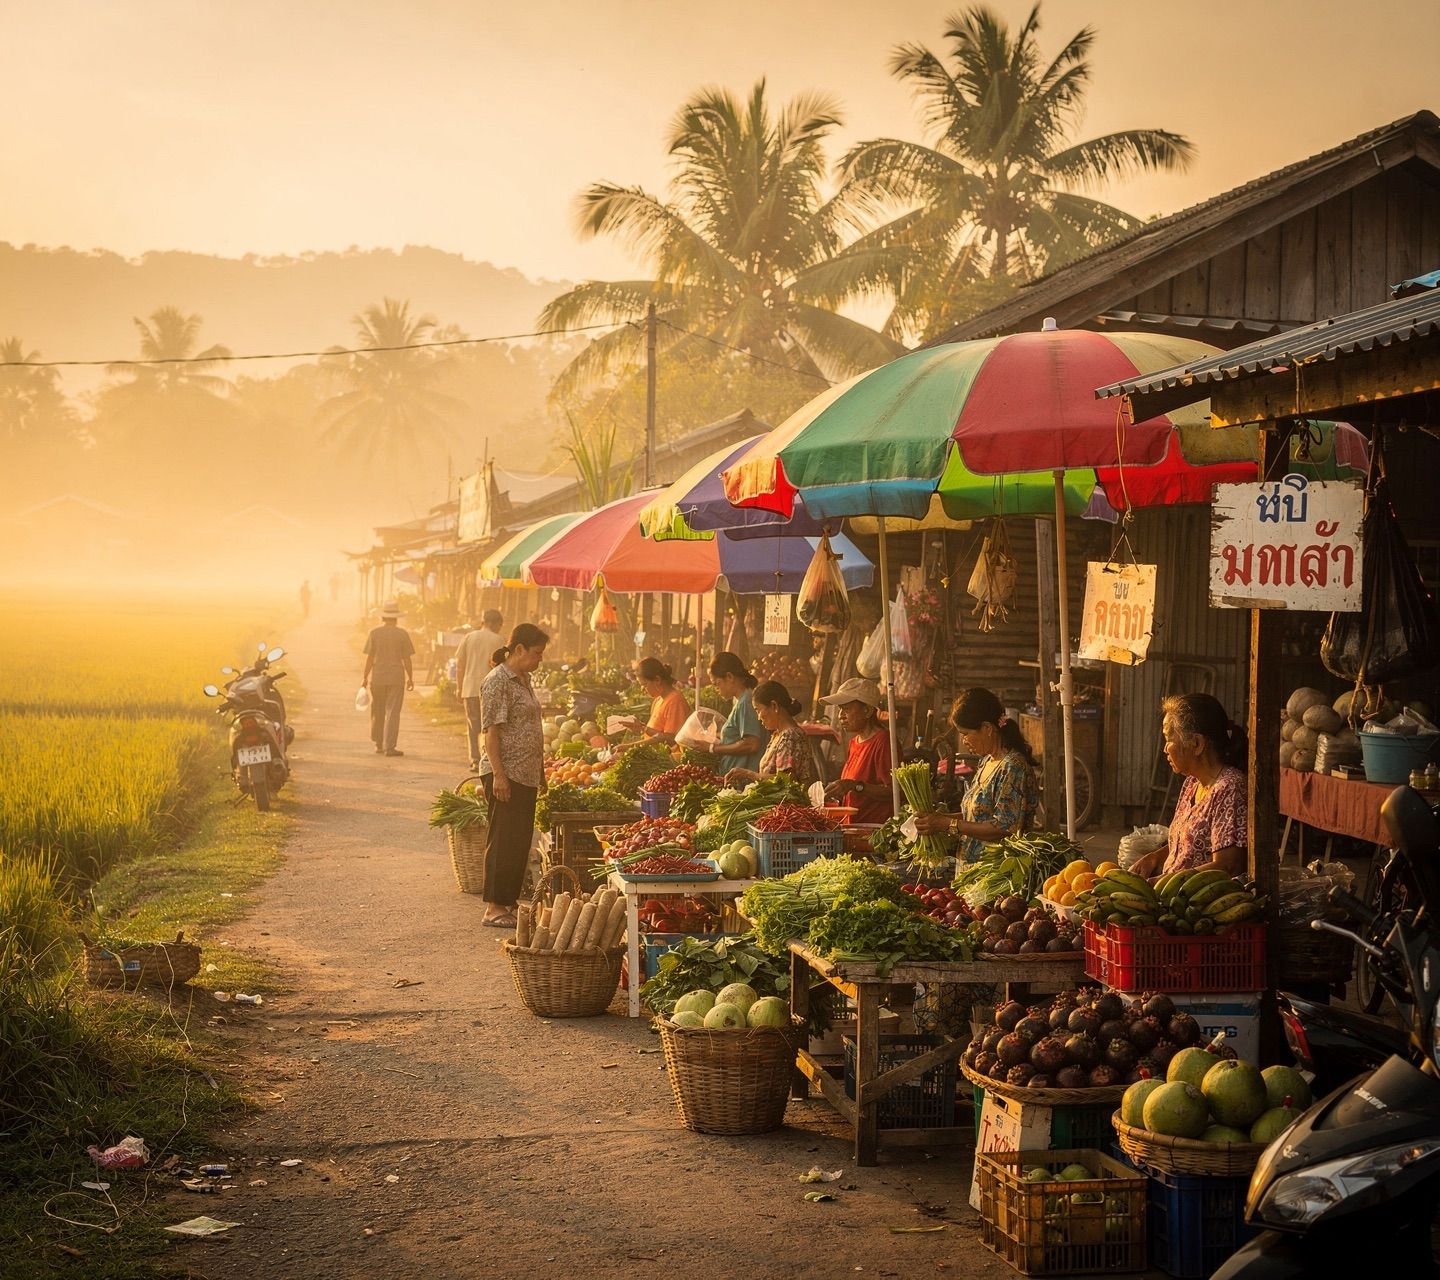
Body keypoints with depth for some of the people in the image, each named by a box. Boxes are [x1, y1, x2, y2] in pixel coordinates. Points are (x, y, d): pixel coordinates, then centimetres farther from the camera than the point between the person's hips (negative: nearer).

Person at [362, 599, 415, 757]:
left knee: (377, 712, 14)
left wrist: (365, 677, 5)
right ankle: (389, 747, -6)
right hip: (396, 679, -1)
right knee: (392, 713, -1)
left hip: (377, 678, 2)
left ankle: (379, 745, 22)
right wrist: (410, 678, 9)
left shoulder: (375, 633, -2)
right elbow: (407, 659, -2)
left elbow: (369, 658, -3)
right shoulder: (403, 634, -4)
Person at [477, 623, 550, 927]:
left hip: (526, 775, 9)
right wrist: (498, 775, -22)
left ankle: (510, 901, 19)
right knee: (503, 840, -5)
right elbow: (492, 731, -17)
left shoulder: (524, 679, 16)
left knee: (521, 840, 12)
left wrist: (541, 773, 22)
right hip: (505, 775, -9)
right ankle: (494, 908, -1)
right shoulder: (497, 681, -13)